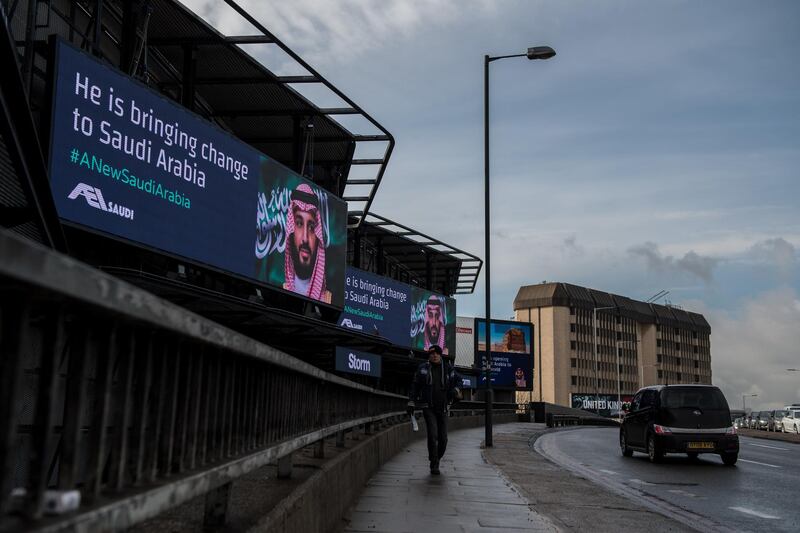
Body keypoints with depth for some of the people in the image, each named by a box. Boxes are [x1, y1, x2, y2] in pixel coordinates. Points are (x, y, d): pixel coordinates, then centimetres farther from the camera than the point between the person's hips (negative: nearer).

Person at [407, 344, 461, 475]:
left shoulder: (448, 368, 4)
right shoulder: (422, 369, 2)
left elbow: (458, 380, 12)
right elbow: (415, 386, 7)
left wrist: (455, 390, -9)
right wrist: (411, 403, 3)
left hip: (442, 408, 2)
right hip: (428, 407, -2)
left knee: (443, 438, 3)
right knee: (433, 435, -13)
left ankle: (437, 458, 27)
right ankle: (434, 465, -3)